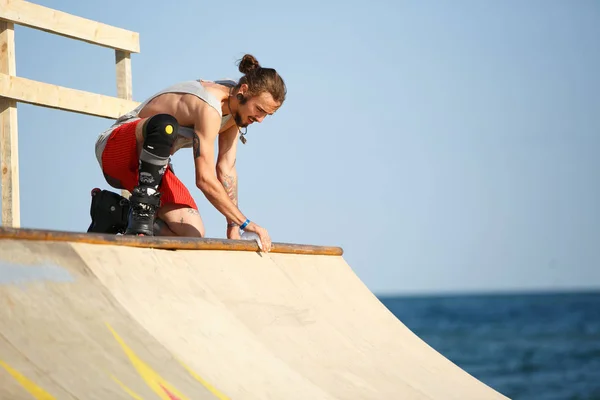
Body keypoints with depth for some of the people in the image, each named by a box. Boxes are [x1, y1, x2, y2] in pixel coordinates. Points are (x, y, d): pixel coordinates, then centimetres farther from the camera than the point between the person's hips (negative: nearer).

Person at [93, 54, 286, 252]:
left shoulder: (235, 106, -1)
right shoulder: (209, 109, -30)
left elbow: (226, 169, -1)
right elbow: (205, 179, -35)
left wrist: (233, 228, -7)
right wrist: (245, 223, -32)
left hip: (148, 164, 9)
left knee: (193, 233, -11)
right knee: (165, 125, -42)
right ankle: (141, 213, -33)